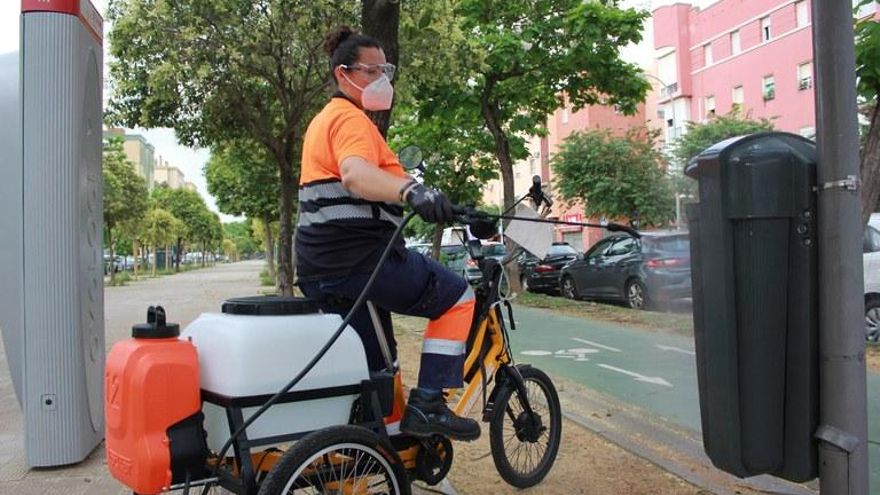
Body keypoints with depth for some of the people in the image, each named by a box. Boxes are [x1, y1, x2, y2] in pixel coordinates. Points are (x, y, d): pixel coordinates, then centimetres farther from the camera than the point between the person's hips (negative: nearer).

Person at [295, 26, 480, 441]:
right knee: (457, 298, -1)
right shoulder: (350, 118, -9)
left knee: (377, 362, 19)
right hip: (358, 255, -10)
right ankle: (426, 406, -4)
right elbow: (355, 174, -31)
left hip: (319, 267, 10)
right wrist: (412, 190, -48)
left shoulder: (326, 119, 24)